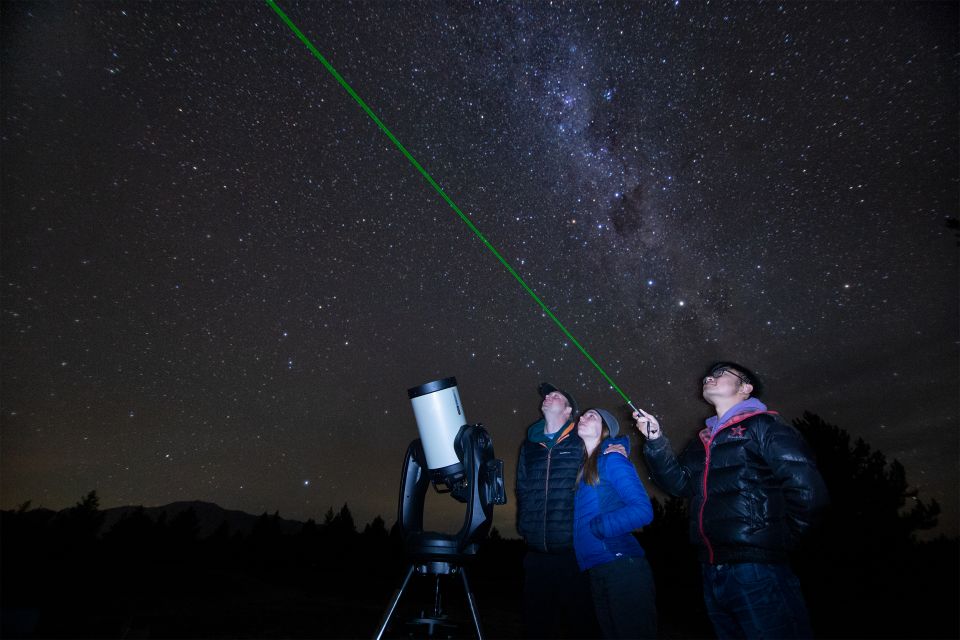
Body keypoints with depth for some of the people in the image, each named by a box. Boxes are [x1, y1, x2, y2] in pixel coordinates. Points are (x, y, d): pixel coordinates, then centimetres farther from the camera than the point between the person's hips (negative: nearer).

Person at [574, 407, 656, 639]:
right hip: (595, 572, 8)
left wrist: (595, 526, -14)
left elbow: (643, 510, -18)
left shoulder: (612, 459, -8)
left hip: (623, 567, -8)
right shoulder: (582, 468, 14)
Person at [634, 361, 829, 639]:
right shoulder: (702, 442, 18)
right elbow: (678, 482, 12)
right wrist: (655, 440, 0)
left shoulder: (762, 425, -5)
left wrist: (778, 540, -4)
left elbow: (807, 490, -14)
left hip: (757, 572, -7)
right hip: (712, 573, 7)